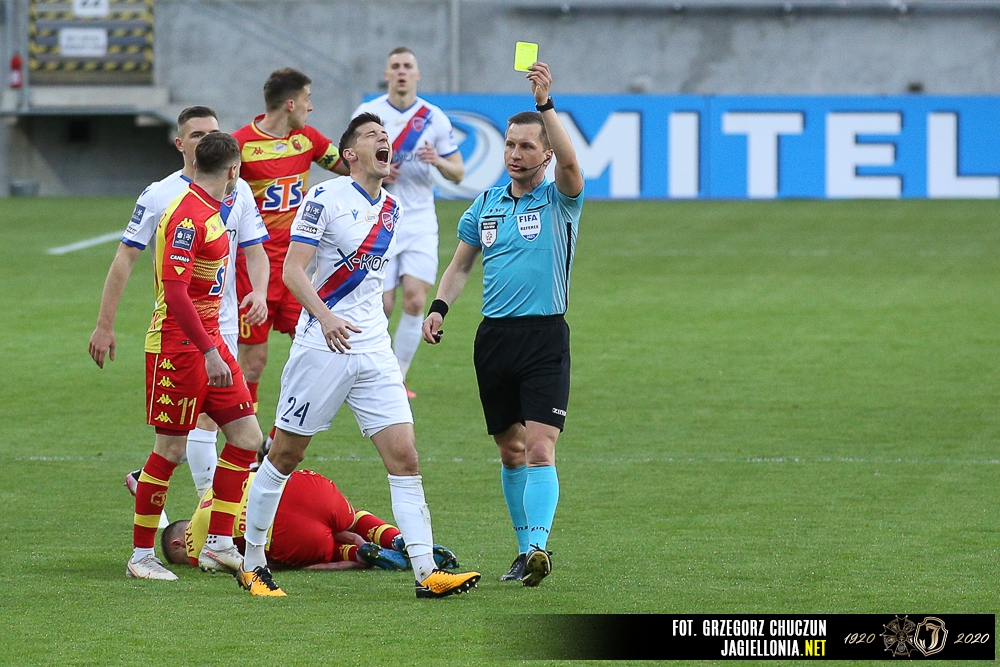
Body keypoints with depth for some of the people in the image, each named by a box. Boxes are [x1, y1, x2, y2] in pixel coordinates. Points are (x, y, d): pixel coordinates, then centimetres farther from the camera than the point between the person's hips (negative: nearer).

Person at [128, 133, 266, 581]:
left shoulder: (211, 211, 12)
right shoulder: (188, 216, -18)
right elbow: (174, 291, -26)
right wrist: (210, 353, -28)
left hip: (208, 342, 10)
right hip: (179, 346, -10)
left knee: (246, 436, 5)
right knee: (171, 449, -3)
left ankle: (219, 544, 9)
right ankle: (141, 555, 7)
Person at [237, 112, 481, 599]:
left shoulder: (391, 209, 13)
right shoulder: (325, 198, -7)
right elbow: (292, 269, -13)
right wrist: (325, 316, -27)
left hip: (374, 353, 6)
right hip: (321, 351, -5)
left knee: (403, 455, -5)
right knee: (285, 455, 3)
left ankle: (427, 572, -9)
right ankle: (252, 563, 16)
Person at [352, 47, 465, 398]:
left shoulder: (434, 118, 4)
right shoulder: (367, 113, 1)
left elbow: (458, 172, 8)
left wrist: (438, 160, -14)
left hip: (420, 221, 1)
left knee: (415, 300, -12)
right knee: (382, 305, -6)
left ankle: (398, 378, -2)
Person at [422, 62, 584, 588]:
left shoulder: (559, 201, -2)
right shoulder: (486, 204, 12)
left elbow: (569, 162, -23)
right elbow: (461, 264, 19)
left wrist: (546, 104, -32)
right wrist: (439, 307, 2)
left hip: (545, 337, -5)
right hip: (494, 337, 5)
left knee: (539, 450, -16)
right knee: (510, 452, 10)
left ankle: (538, 546, -26)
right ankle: (525, 550, 19)